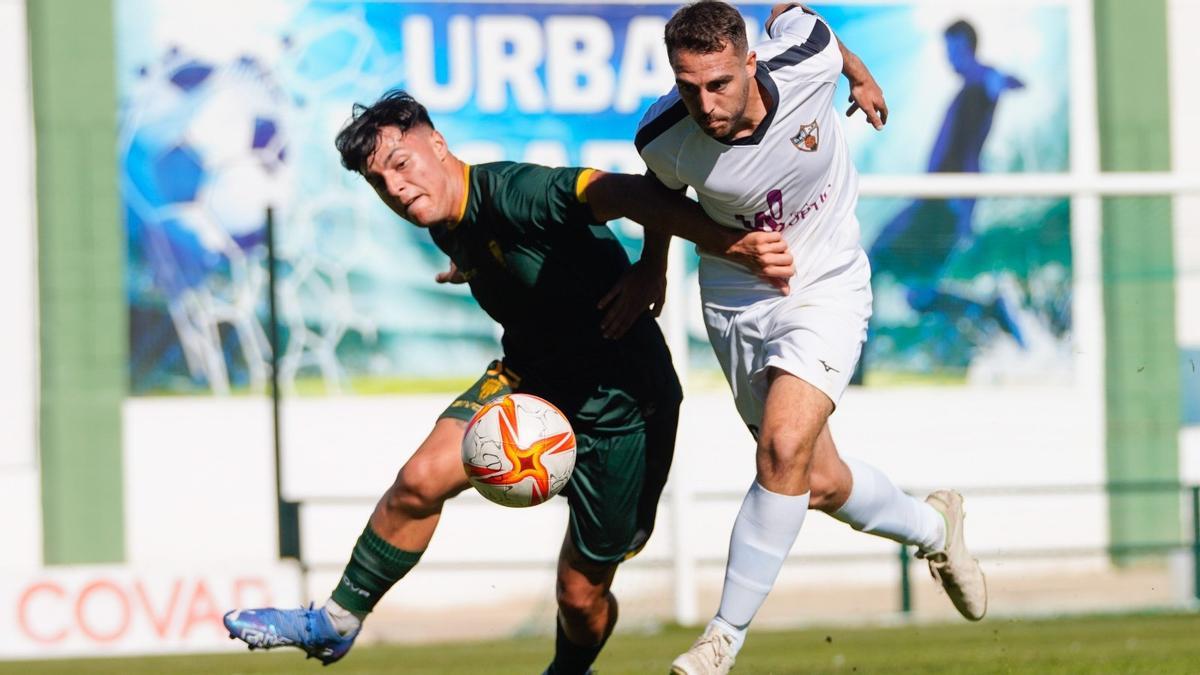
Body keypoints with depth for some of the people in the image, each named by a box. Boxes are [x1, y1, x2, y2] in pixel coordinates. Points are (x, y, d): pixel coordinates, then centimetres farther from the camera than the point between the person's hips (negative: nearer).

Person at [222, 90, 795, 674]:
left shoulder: (514, 194, -29)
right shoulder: (448, 227, -1)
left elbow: (630, 193, -43)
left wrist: (733, 245, -52)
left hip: (620, 402, -6)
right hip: (531, 379, 6)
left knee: (582, 596, 5)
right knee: (422, 478, -18)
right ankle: (335, 623, -2)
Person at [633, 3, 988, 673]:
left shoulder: (806, 62, -26)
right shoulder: (664, 138, -23)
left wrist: (861, 76, 19)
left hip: (825, 287, -2)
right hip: (736, 300, 2)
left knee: (785, 446, -23)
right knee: (818, 481, 9)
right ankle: (933, 528, 41)